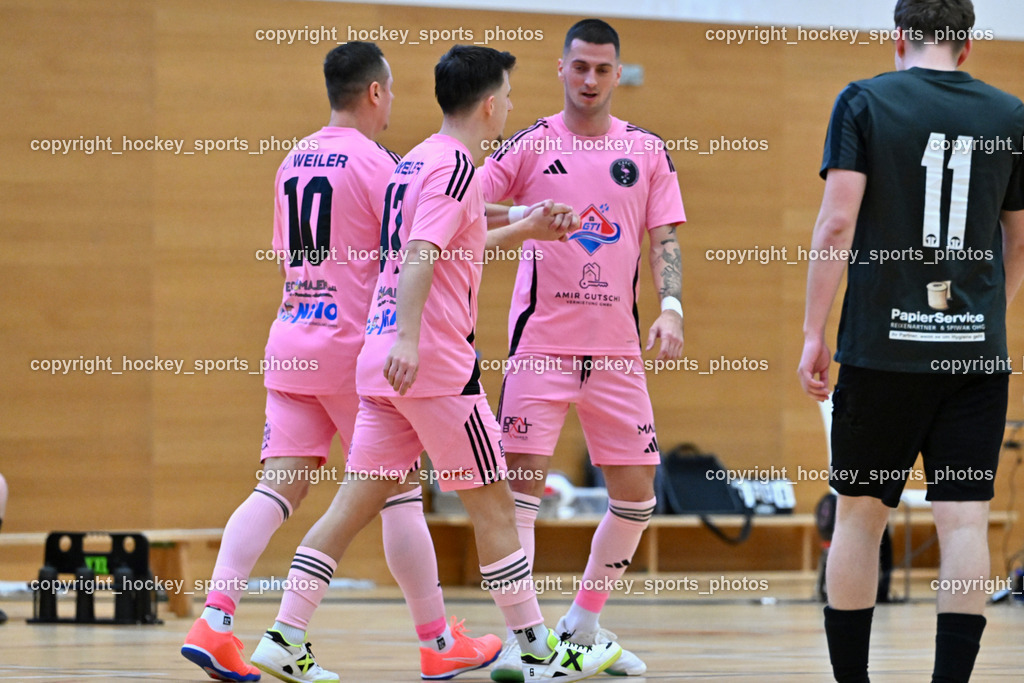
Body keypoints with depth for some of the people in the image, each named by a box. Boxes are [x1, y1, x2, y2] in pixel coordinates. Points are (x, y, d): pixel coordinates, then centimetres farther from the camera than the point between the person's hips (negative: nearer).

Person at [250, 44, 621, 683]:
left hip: (384, 364, 9)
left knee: (354, 504, 5)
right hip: (436, 364, -9)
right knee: (493, 504, 0)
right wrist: (409, 338, -34)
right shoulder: (455, 165, -10)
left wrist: (522, 229, 43)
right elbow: (421, 256, -24)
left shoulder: (416, 161, 19)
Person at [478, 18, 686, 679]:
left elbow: (664, 239, 6)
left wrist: (671, 308, -10)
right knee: (522, 479, -12)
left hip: (617, 346, 3)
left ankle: (584, 623, 20)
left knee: (637, 493, 5)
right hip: (542, 341, -3)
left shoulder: (647, 150, 7)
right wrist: (522, 217, -20)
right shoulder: (530, 145, 0)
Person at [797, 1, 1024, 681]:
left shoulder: (864, 102, -1)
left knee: (860, 514, 9)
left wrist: (814, 332, -4)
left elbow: (838, 223, -9)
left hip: (883, 347, -1)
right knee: (965, 520, -1)